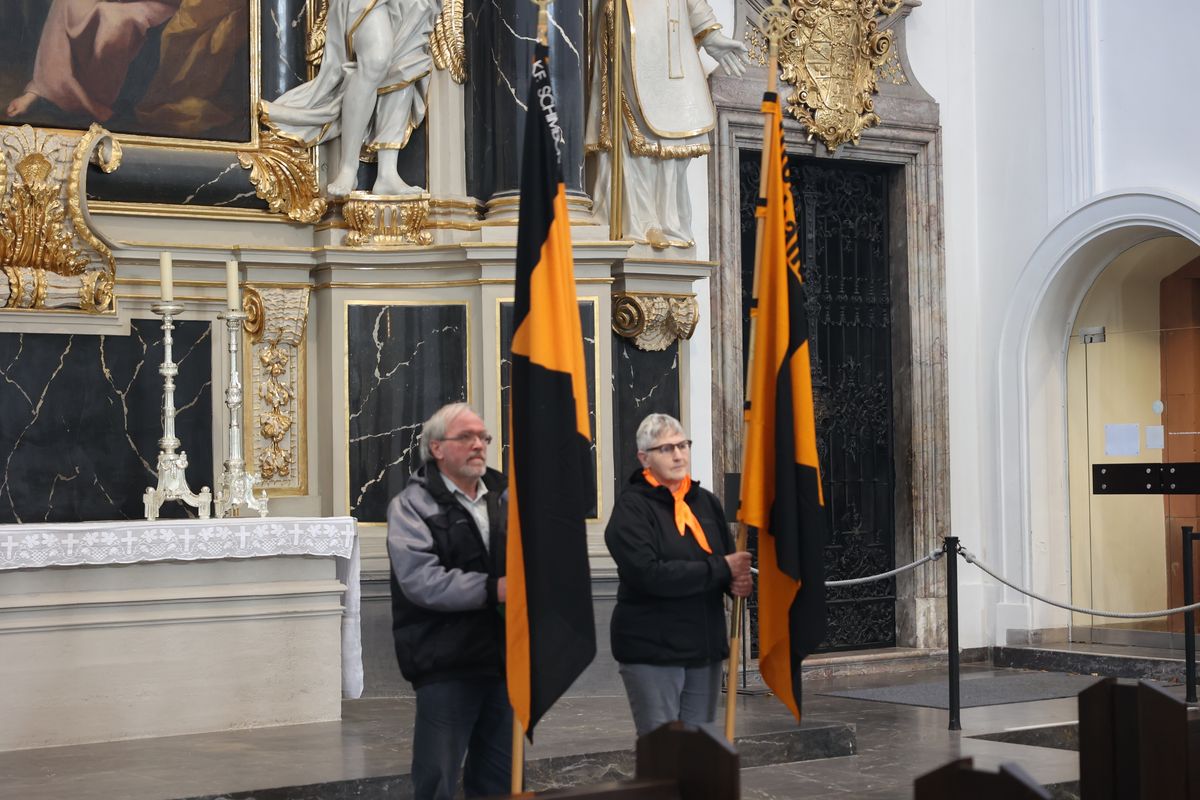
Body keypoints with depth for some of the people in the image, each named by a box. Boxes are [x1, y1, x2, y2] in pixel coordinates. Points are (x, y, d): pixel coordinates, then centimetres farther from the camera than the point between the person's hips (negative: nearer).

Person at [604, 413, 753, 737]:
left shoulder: (707, 502, 11)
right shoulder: (632, 508, -9)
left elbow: (731, 561, 19)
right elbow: (649, 574, -22)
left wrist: (738, 582, -7)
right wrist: (722, 569, -18)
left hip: (705, 648, 6)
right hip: (651, 650, -6)